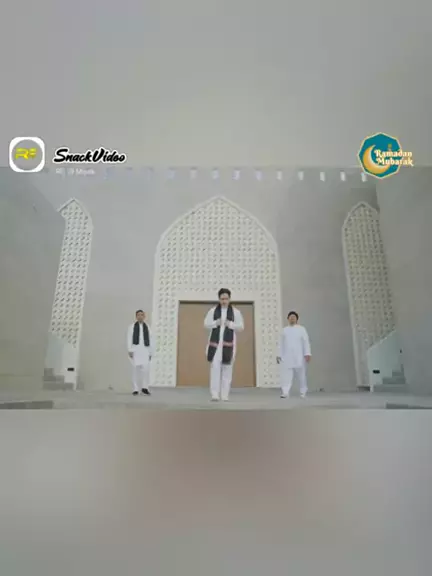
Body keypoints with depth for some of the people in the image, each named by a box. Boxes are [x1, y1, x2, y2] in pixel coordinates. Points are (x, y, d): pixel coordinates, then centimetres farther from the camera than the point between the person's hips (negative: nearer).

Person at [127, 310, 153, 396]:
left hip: (145, 350, 1)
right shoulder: (132, 326, 7)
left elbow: (150, 340, 10)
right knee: (136, 369, 1)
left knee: (146, 369, -11)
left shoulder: (147, 327, 11)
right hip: (135, 350, -1)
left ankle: (144, 387, 3)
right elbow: (129, 339, 1)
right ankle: (136, 389, 10)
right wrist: (129, 350, -9)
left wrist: (150, 353, 7)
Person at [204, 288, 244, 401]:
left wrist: (230, 324, -14)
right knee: (215, 367, -8)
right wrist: (215, 323, -12)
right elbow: (206, 324, 6)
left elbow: (241, 327, 3)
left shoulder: (235, 312, 5)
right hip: (215, 342, 0)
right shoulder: (213, 310, 7)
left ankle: (225, 395, 10)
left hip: (228, 343, 0)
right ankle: (215, 394, -4)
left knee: (227, 369, 2)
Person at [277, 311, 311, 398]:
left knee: (301, 374, 6)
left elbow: (306, 342, -3)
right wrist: (279, 355, 8)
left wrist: (307, 354, -13)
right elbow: (281, 344, 13)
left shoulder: (301, 329, 3)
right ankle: (285, 392, -8)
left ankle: (303, 392, 22)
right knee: (286, 374, -7)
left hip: (298, 356, -2)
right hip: (287, 356, 2)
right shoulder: (284, 330, 12)